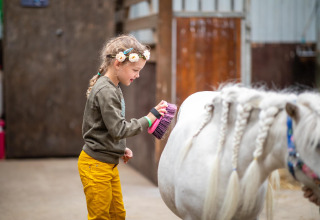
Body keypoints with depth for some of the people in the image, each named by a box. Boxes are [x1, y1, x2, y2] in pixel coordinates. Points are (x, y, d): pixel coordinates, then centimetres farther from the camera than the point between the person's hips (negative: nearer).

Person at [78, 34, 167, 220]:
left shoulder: (113, 88, 11)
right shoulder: (106, 92, -20)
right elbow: (118, 129, -24)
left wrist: (121, 149, 9)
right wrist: (148, 119, -21)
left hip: (109, 163, 10)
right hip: (96, 164, -10)